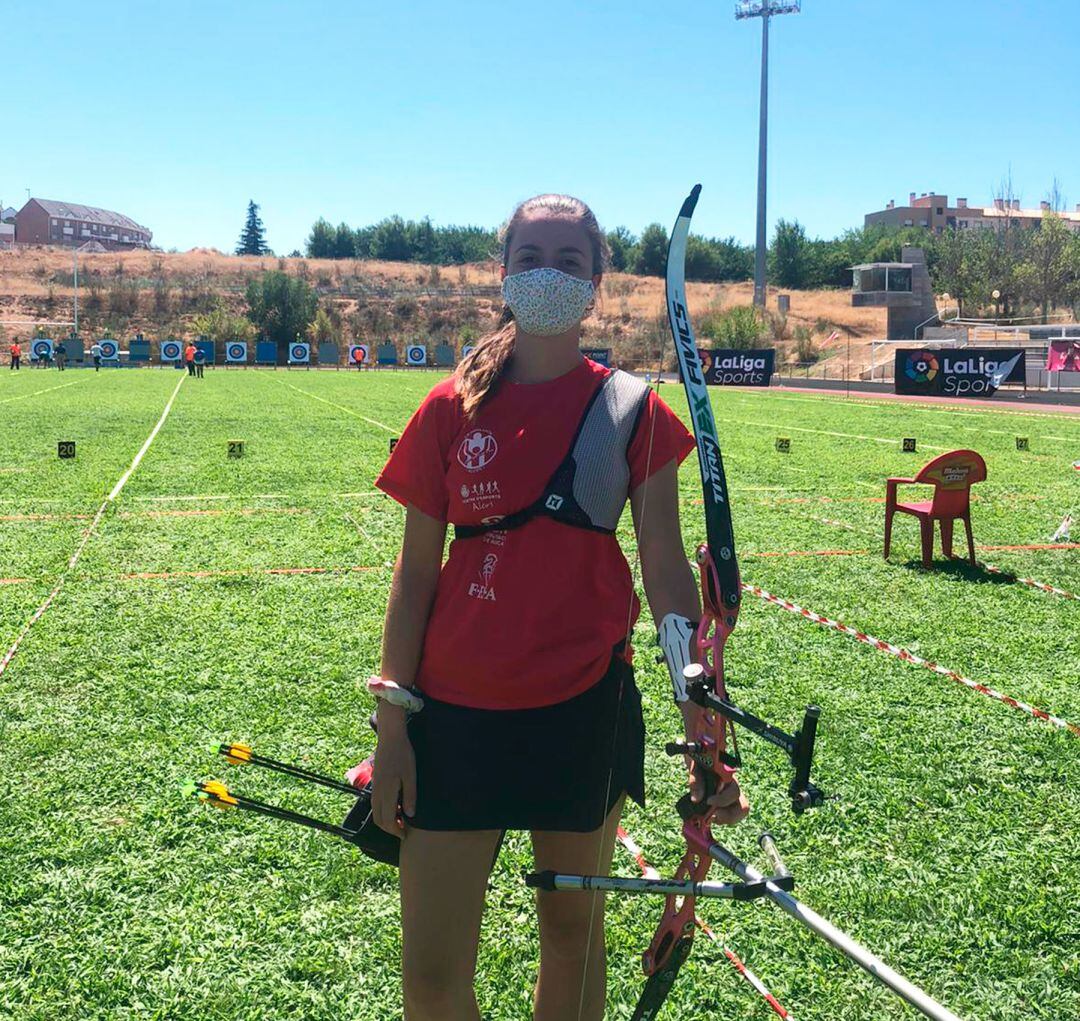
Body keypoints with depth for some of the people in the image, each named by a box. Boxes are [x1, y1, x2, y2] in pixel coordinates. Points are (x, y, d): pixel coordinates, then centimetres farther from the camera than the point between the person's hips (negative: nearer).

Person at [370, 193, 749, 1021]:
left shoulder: (633, 411, -2)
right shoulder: (453, 409, 1)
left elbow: (668, 573, -3)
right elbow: (416, 572, 3)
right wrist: (393, 725, 0)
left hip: (585, 706, 0)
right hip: (457, 711, 1)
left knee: (574, 928, 16)